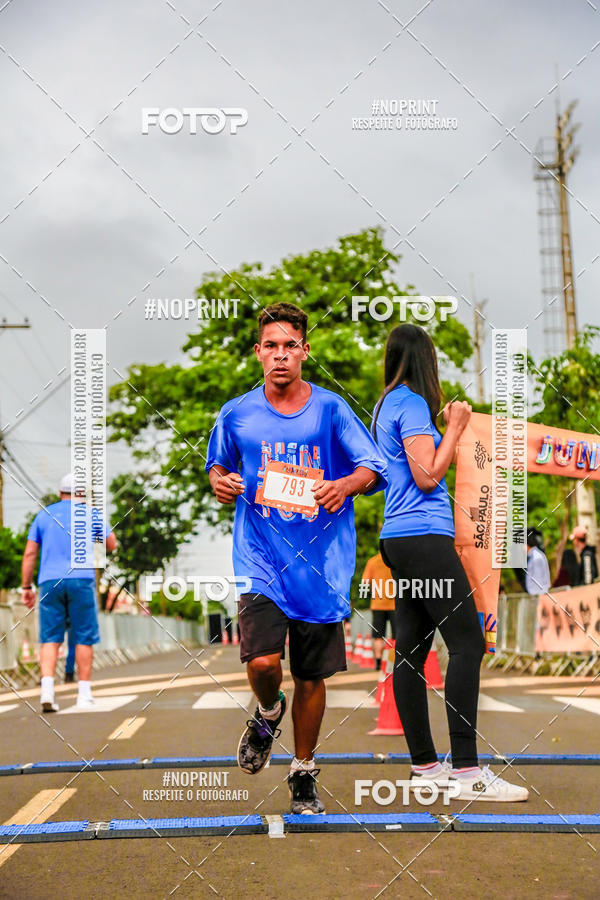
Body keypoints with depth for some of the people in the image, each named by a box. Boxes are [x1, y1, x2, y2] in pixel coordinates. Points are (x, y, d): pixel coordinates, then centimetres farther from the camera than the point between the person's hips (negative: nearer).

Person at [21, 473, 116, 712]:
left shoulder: (44, 515, 13)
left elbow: (29, 553, 9)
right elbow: (111, 545, 11)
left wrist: (27, 587, 13)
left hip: (49, 582, 2)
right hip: (81, 579, -2)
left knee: (50, 638, 3)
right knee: (84, 638, 5)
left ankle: (47, 689, -14)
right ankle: (84, 694, 5)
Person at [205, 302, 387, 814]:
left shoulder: (331, 409, 0)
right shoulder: (237, 414, 4)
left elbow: (375, 467, 1)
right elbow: (218, 467, 20)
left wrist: (347, 484, -19)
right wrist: (220, 483, -3)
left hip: (321, 562, 0)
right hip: (260, 557, 0)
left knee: (312, 676, 8)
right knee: (262, 660, -19)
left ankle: (304, 773, 29)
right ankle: (269, 713, 17)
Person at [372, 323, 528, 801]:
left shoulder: (388, 404, 19)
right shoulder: (412, 403, -9)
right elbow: (427, 475, -15)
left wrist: (445, 429, 23)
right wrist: (455, 427, -6)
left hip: (401, 538, 10)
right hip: (424, 536, -10)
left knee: (412, 649, 8)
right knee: (467, 643, -12)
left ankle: (424, 764, 13)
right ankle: (467, 770, -15)